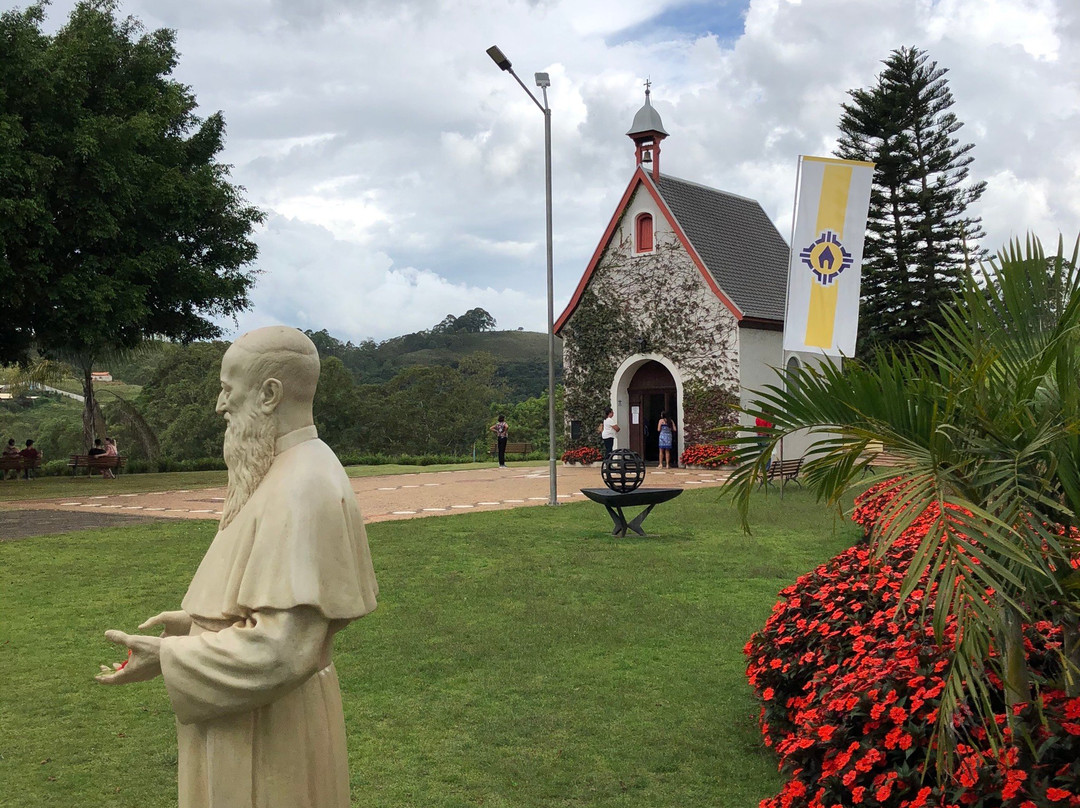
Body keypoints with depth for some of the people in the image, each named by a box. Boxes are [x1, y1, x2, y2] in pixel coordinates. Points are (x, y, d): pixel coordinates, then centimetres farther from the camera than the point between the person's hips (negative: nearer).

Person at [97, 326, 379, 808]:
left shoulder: (302, 489, -25)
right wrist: (199, 620, 13)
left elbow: (282, 649, -28)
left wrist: (166, 657, -19)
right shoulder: (291, 471, 6)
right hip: (250, 710, 9)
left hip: (269, 726, -9)